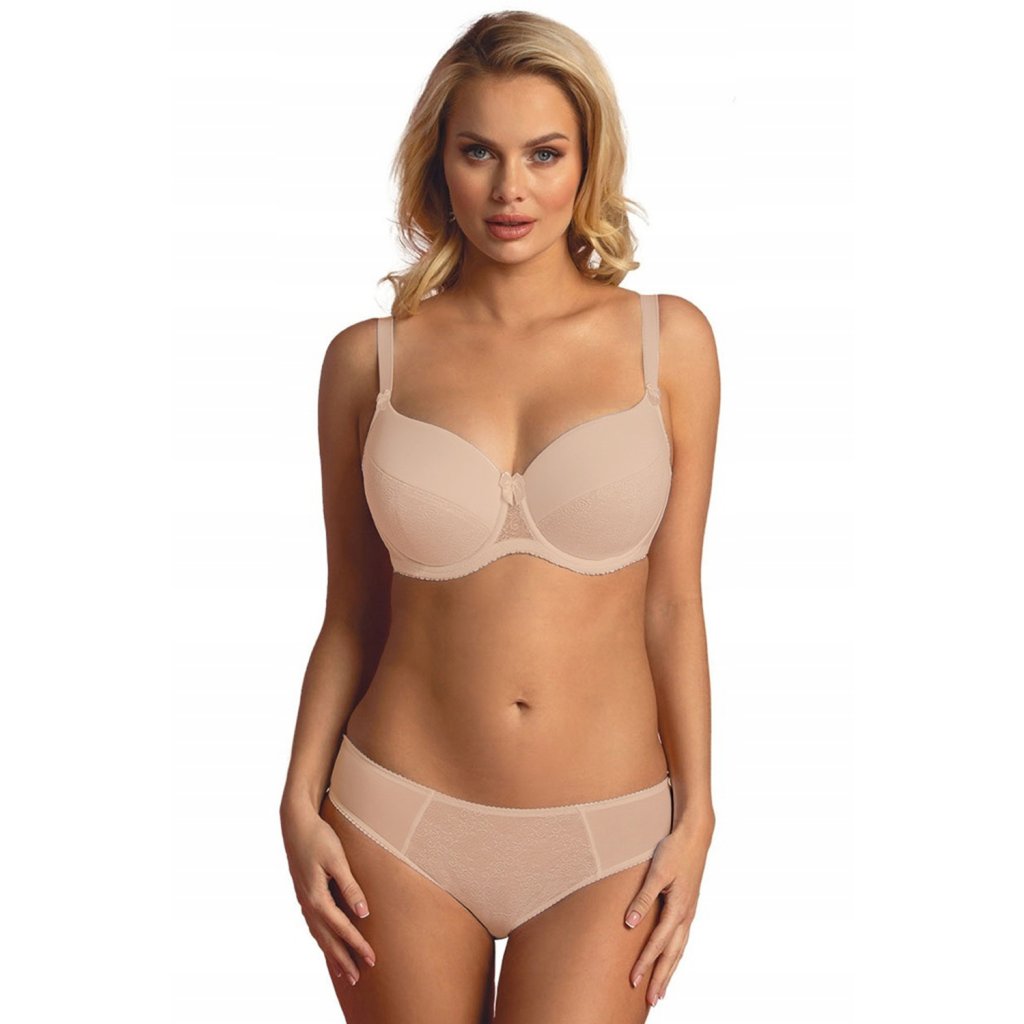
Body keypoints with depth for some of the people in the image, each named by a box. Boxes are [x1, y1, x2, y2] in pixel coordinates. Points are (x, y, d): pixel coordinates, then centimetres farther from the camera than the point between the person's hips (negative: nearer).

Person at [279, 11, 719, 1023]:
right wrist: (301, 806, -1)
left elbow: (672, 599, 1)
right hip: (401, 825, 1)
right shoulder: (369, 360, -1)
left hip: (605, 838, 0)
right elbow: (352, 614, 5)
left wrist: (696, 816, -1)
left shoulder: (668, 340, -1)